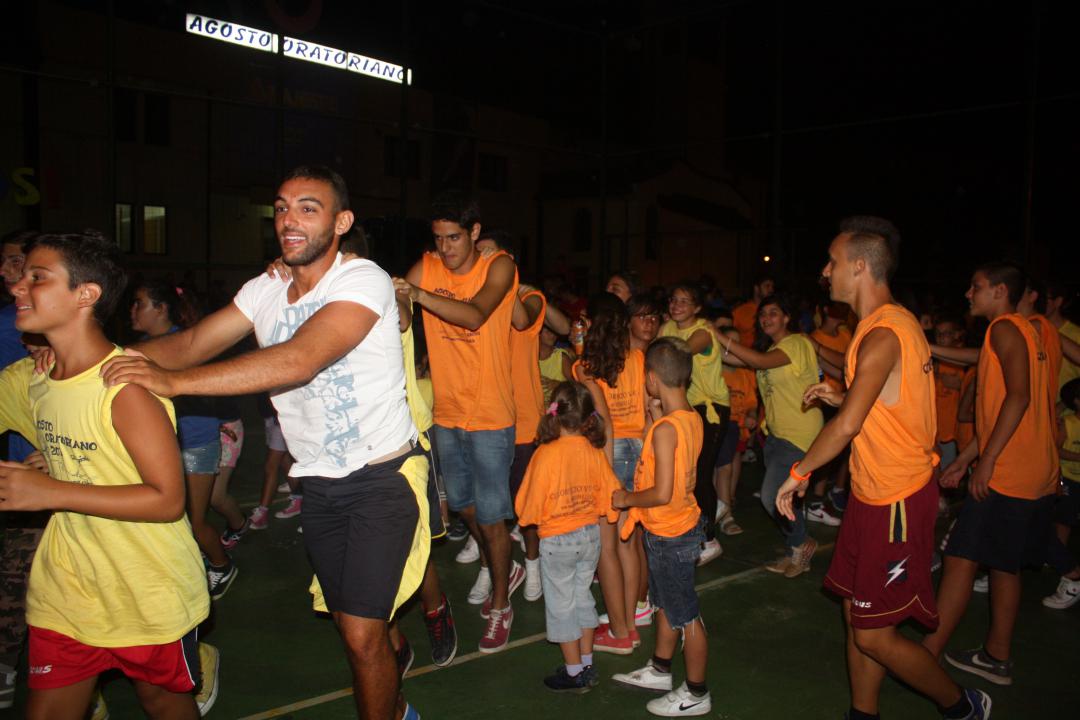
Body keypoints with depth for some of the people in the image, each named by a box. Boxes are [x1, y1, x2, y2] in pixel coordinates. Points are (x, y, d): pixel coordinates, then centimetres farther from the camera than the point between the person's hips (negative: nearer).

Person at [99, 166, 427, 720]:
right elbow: (192, 342, 1)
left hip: (382, 476, -6)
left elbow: (298, 360, -32)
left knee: (361, 633, -9)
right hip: (318, 483, 7)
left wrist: (173, 380, -32)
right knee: (349, 621, 17)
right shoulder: (264, 291, 4)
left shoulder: (363, 280, -19)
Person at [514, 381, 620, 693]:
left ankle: (574, 673, 21)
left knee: (561, 604, 10)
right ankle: (587, 665, 31)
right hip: (590, 535, 5)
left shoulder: (546, 454, -22)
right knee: (582, 596, 21)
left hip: (557, 541, -5)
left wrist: (530, 519, 5)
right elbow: (610, 495, -1)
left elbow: (531, 506, -16)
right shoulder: (594, 451, -8)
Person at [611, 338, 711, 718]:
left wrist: (627, 498, -14)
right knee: (666, 603, 24)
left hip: (670, 536, -9)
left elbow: (662, 493, -30)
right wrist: (656, 416, 4)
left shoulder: (665, 428, -27)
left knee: (685, 615, 7)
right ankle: (660, 671, 41)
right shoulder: (692, 418, -1)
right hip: (681, 526, 9)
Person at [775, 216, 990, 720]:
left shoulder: (882, 335, -22)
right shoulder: (893, 323, 10)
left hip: (895, 501, -10)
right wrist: (839, 397, 8)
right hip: (873, 491, 10)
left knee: (874, 636, 1)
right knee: (856, 615, 15)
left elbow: (847, 426, -25)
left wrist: (798, 473, -14)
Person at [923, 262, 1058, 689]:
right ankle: (997, 657, 25)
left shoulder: (1005, 329, -11)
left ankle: (928, 654, -2)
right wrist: (964, 459, 21)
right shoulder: (1024, 332, 20)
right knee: (1004, 564, 16)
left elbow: (1019, 397, -22)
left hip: (1006, 474, -10)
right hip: (1034, 475, 10)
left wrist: (987, 460, -22)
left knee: (960, 558, -6)